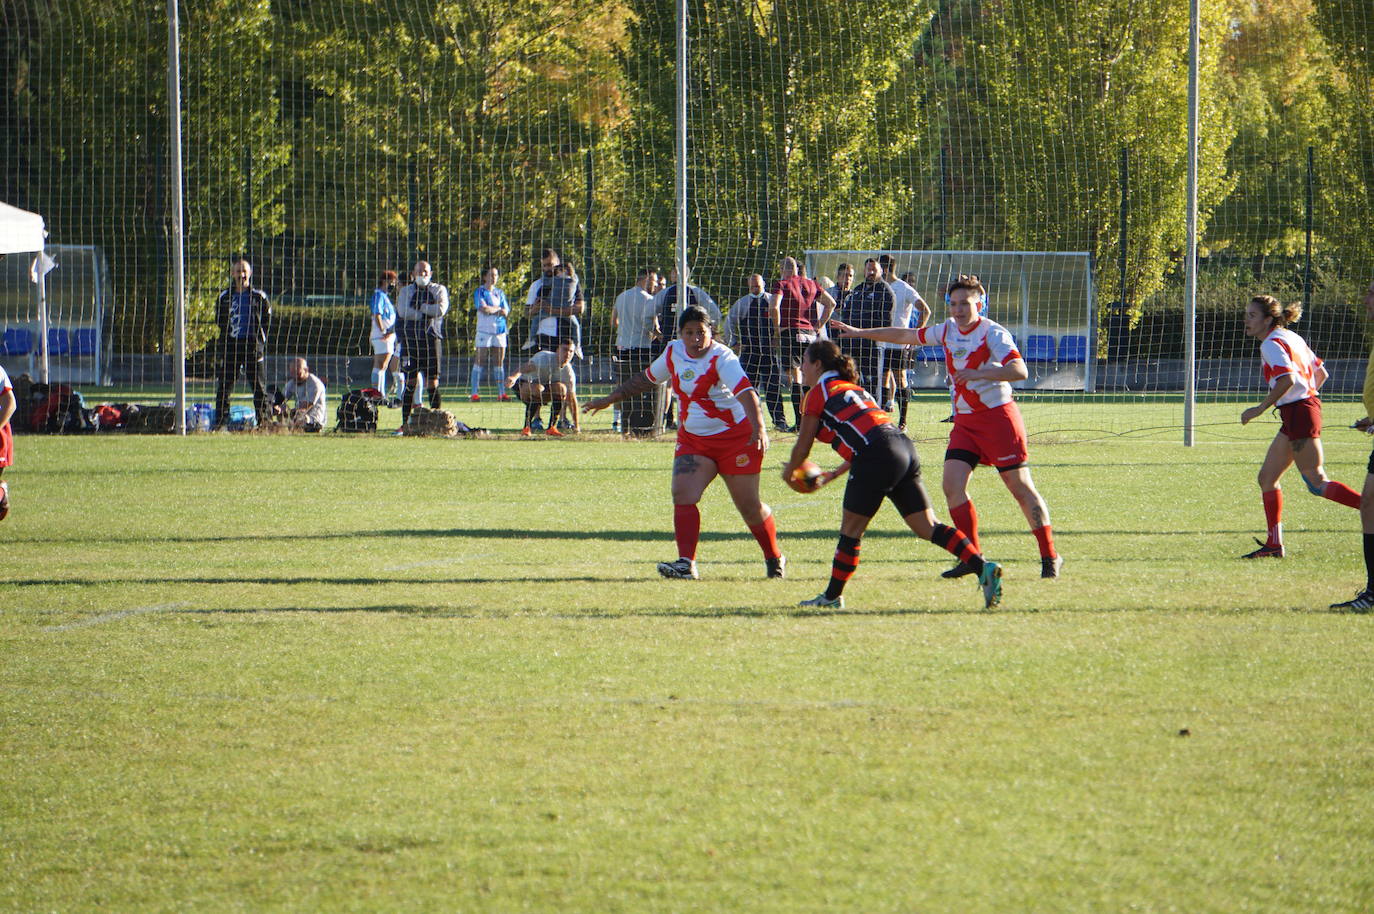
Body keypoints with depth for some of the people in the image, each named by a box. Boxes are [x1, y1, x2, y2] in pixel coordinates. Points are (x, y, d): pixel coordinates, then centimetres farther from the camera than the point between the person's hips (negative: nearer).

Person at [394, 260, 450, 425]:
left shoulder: (439, 290, 8)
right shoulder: (406, 291, 10)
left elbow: (441, 309, -11)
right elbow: (403, 312, -8)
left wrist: (421, 308, -6)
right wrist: (427, 312, -8)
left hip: (431, 340, -1)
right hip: (411, 341, 1)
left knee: (432, 383, -1)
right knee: (410, 383, -1)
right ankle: (405, 422, 3)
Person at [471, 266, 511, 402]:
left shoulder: (500, 292, 16)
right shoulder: (480, 291, 0)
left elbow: (506, 312, 8)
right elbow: (483, 308, -13)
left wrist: (491, 310, -9)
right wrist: (498, 309, -1)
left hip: (499, 330, 5)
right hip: (484, 330, -5)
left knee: (499, 361, 4)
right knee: (480, 360, -7)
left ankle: (502, 392, 7)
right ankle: (474, 392, -7)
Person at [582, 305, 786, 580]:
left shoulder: (721, 357, -18)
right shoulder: (674, 353, 1)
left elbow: (745, 392, -31)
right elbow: (647, 379, 20)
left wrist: (759, 428, -47)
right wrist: (610, 399, 25)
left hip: (735, 438, -5)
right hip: (693, 439, 5)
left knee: (749, 506, 1)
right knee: (682, 494, -16)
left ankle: (774, 558, 23)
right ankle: (686, 563, -20)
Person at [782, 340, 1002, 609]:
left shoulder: (818, 393, 6)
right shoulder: (852, 388, 29)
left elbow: (802, 448, 11)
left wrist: (789, 471, 32)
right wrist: (833, 474, 43)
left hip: (878, 456, -8)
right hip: (905, 450, 8)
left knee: (851, 530, 6)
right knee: (927, 527, 2)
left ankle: (832, 596, 15)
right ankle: (984, 568, -12)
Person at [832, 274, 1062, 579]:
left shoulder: (993, 333, -12)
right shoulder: (947, 330, 9)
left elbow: (1020, 371, -24)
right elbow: (905, 335, 22)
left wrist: (978, 373, -33)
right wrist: (858, 333, 26)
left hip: (998, 417, -7)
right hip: (965, 421, 7)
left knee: (1020, 488, -6)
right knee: (952, 486, -7)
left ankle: (1050, 556, 2)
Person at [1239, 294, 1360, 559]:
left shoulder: (1272, 344, -11)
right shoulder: (1292, 338, 17)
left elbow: (1288, 379, -25)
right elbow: (1321, 372, 20)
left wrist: (1260, 409, -20)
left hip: (1299, 413, -10)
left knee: (1317, 482, -11)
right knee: (1267, 477, 12)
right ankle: (1274, 544, 13)